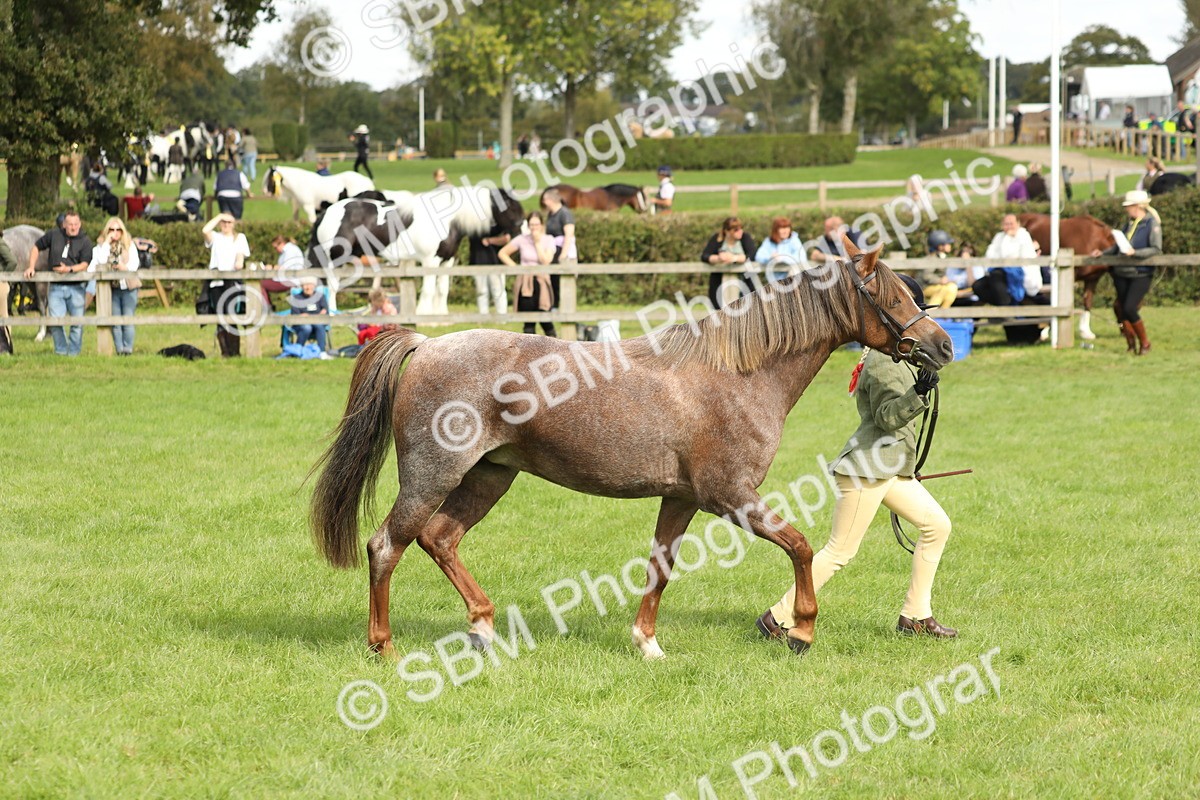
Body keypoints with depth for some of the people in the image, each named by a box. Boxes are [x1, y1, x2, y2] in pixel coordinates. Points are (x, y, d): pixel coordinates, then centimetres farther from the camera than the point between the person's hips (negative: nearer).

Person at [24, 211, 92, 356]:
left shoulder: (85, 241, -2)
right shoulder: (54, 235, 3)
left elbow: (84, 264, -9)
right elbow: (36, 247, 15)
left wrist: (69, 269, -24)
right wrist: (31, 267, 5)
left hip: (76, 287, -1)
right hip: (56, 288, 1)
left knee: (77, 322, 1)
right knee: (55, 322, -6)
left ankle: (74, 352, 13)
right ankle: (61, 351, 8)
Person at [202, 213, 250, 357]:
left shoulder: (240, 237, 18)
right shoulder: (215, 237, 17)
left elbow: (241, 255, 4)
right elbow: (205, 230, -5)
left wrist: (239, 262, -19)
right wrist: (220, 216, 1)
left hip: (232, 281, -2)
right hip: (216, 282, 2)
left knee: (230, 316, -12)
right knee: (220, 317, -2)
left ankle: (234, 351, -9)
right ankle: (225, 352, 1)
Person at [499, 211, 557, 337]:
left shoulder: (548, 241, 2)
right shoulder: (522, 240, 2)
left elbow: (546, 261, -12)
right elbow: (502, 253, 7)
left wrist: (537, 242, -10)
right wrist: (514, 267, -3)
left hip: (542, 283, -1)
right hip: (525, 284, 1)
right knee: (528, 321, 0)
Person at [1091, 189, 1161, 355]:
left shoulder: (1152, 224, -8)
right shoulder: (1129, 223, 11)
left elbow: (1156, 249, -16)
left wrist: (1134, 252, -26)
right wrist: (1103, 253, 4)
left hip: (1140, 274, -7)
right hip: (1122, 273, 7)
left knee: (1129, 309, -15)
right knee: (1121, 307, 6)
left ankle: (1144, 343, 2)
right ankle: (1131, 341, 21)